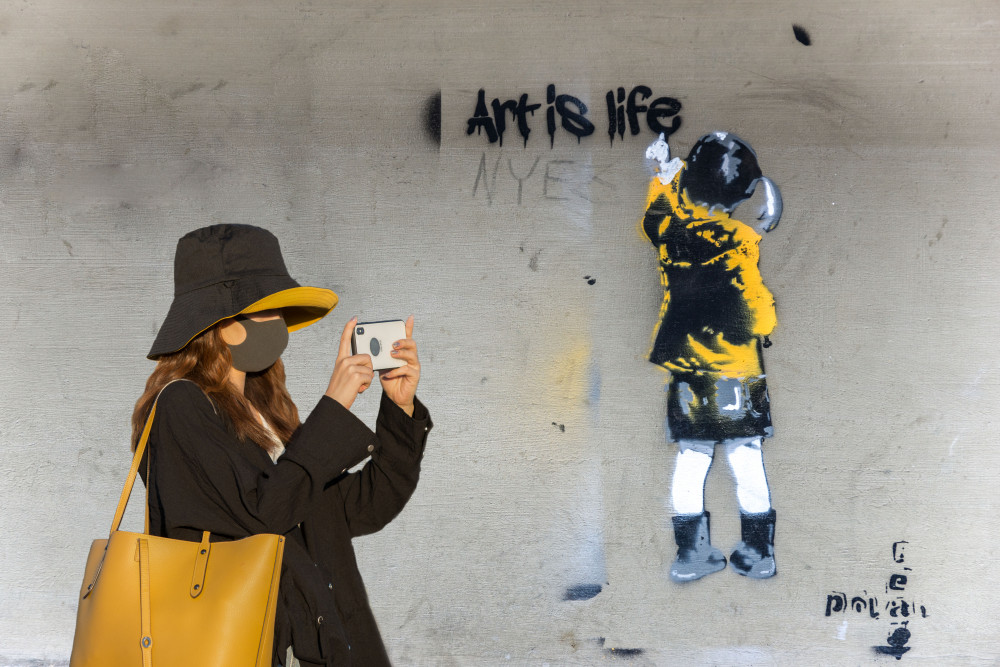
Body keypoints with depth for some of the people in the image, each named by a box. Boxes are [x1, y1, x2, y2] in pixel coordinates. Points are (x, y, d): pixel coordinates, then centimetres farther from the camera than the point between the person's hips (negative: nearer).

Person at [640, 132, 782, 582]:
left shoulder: (669, 229, -3)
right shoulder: (740, 243, -17)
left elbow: (654, 216, 22)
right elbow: (760, 319, -9)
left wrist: (663, 172, 31)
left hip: (685, 373, 4)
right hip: (737, 373, -4)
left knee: (690, 461, 12)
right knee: (747, 462, 7)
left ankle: (692, 553, 15)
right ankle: (758, 553, 15)